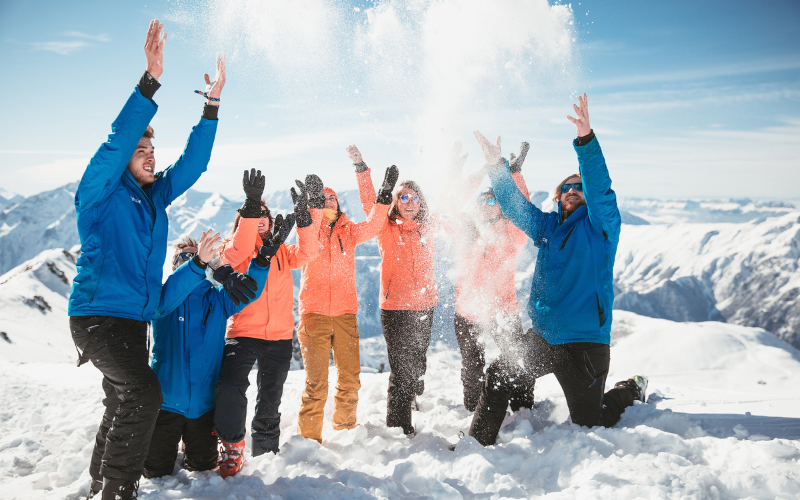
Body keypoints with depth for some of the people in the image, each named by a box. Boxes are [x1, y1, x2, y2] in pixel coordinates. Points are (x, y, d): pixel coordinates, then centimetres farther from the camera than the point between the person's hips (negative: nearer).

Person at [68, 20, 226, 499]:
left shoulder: (156, 196, 10)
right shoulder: (99, 193, -9)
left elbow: (193, 162, 9)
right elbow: (117, 140, -23)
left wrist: (213, 103, 2)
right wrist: (151, 80, -30)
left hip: (135, 318, 8)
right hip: (98, 314, -8)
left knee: (124, 403, 16)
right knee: (142, 391, -25)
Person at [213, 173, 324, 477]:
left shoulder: (282, 252, 13)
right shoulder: (234, 250, 3)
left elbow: (307, 251, -7)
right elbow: (237, 252, -22)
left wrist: (308, 211, -21)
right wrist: (251, 203, -32)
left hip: (280, 337, 4)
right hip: (242, 333, -3)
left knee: (270, 400, 14)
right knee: (230, 388, -24)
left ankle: (265, 452, 33)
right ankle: (232, 451, -7)